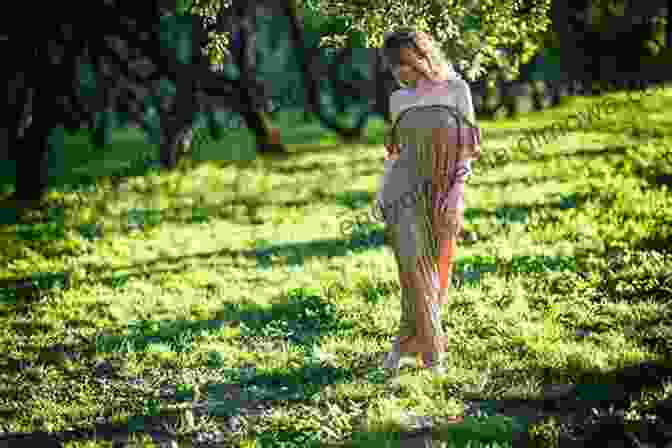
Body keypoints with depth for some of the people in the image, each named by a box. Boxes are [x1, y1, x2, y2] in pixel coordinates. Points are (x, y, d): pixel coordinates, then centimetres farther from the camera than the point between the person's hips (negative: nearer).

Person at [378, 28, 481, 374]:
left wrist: (457, 189, -12)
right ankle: (432, 353, -12)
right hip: (406, 191, 1)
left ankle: (405, 343, 17)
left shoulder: (456, 89, 2)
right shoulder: (399, 100, 11)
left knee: (436, 269, 2)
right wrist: (382, 191, 8)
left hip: (443, 194, -1)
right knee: (416, 268, -14)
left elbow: (468, 147, 0)